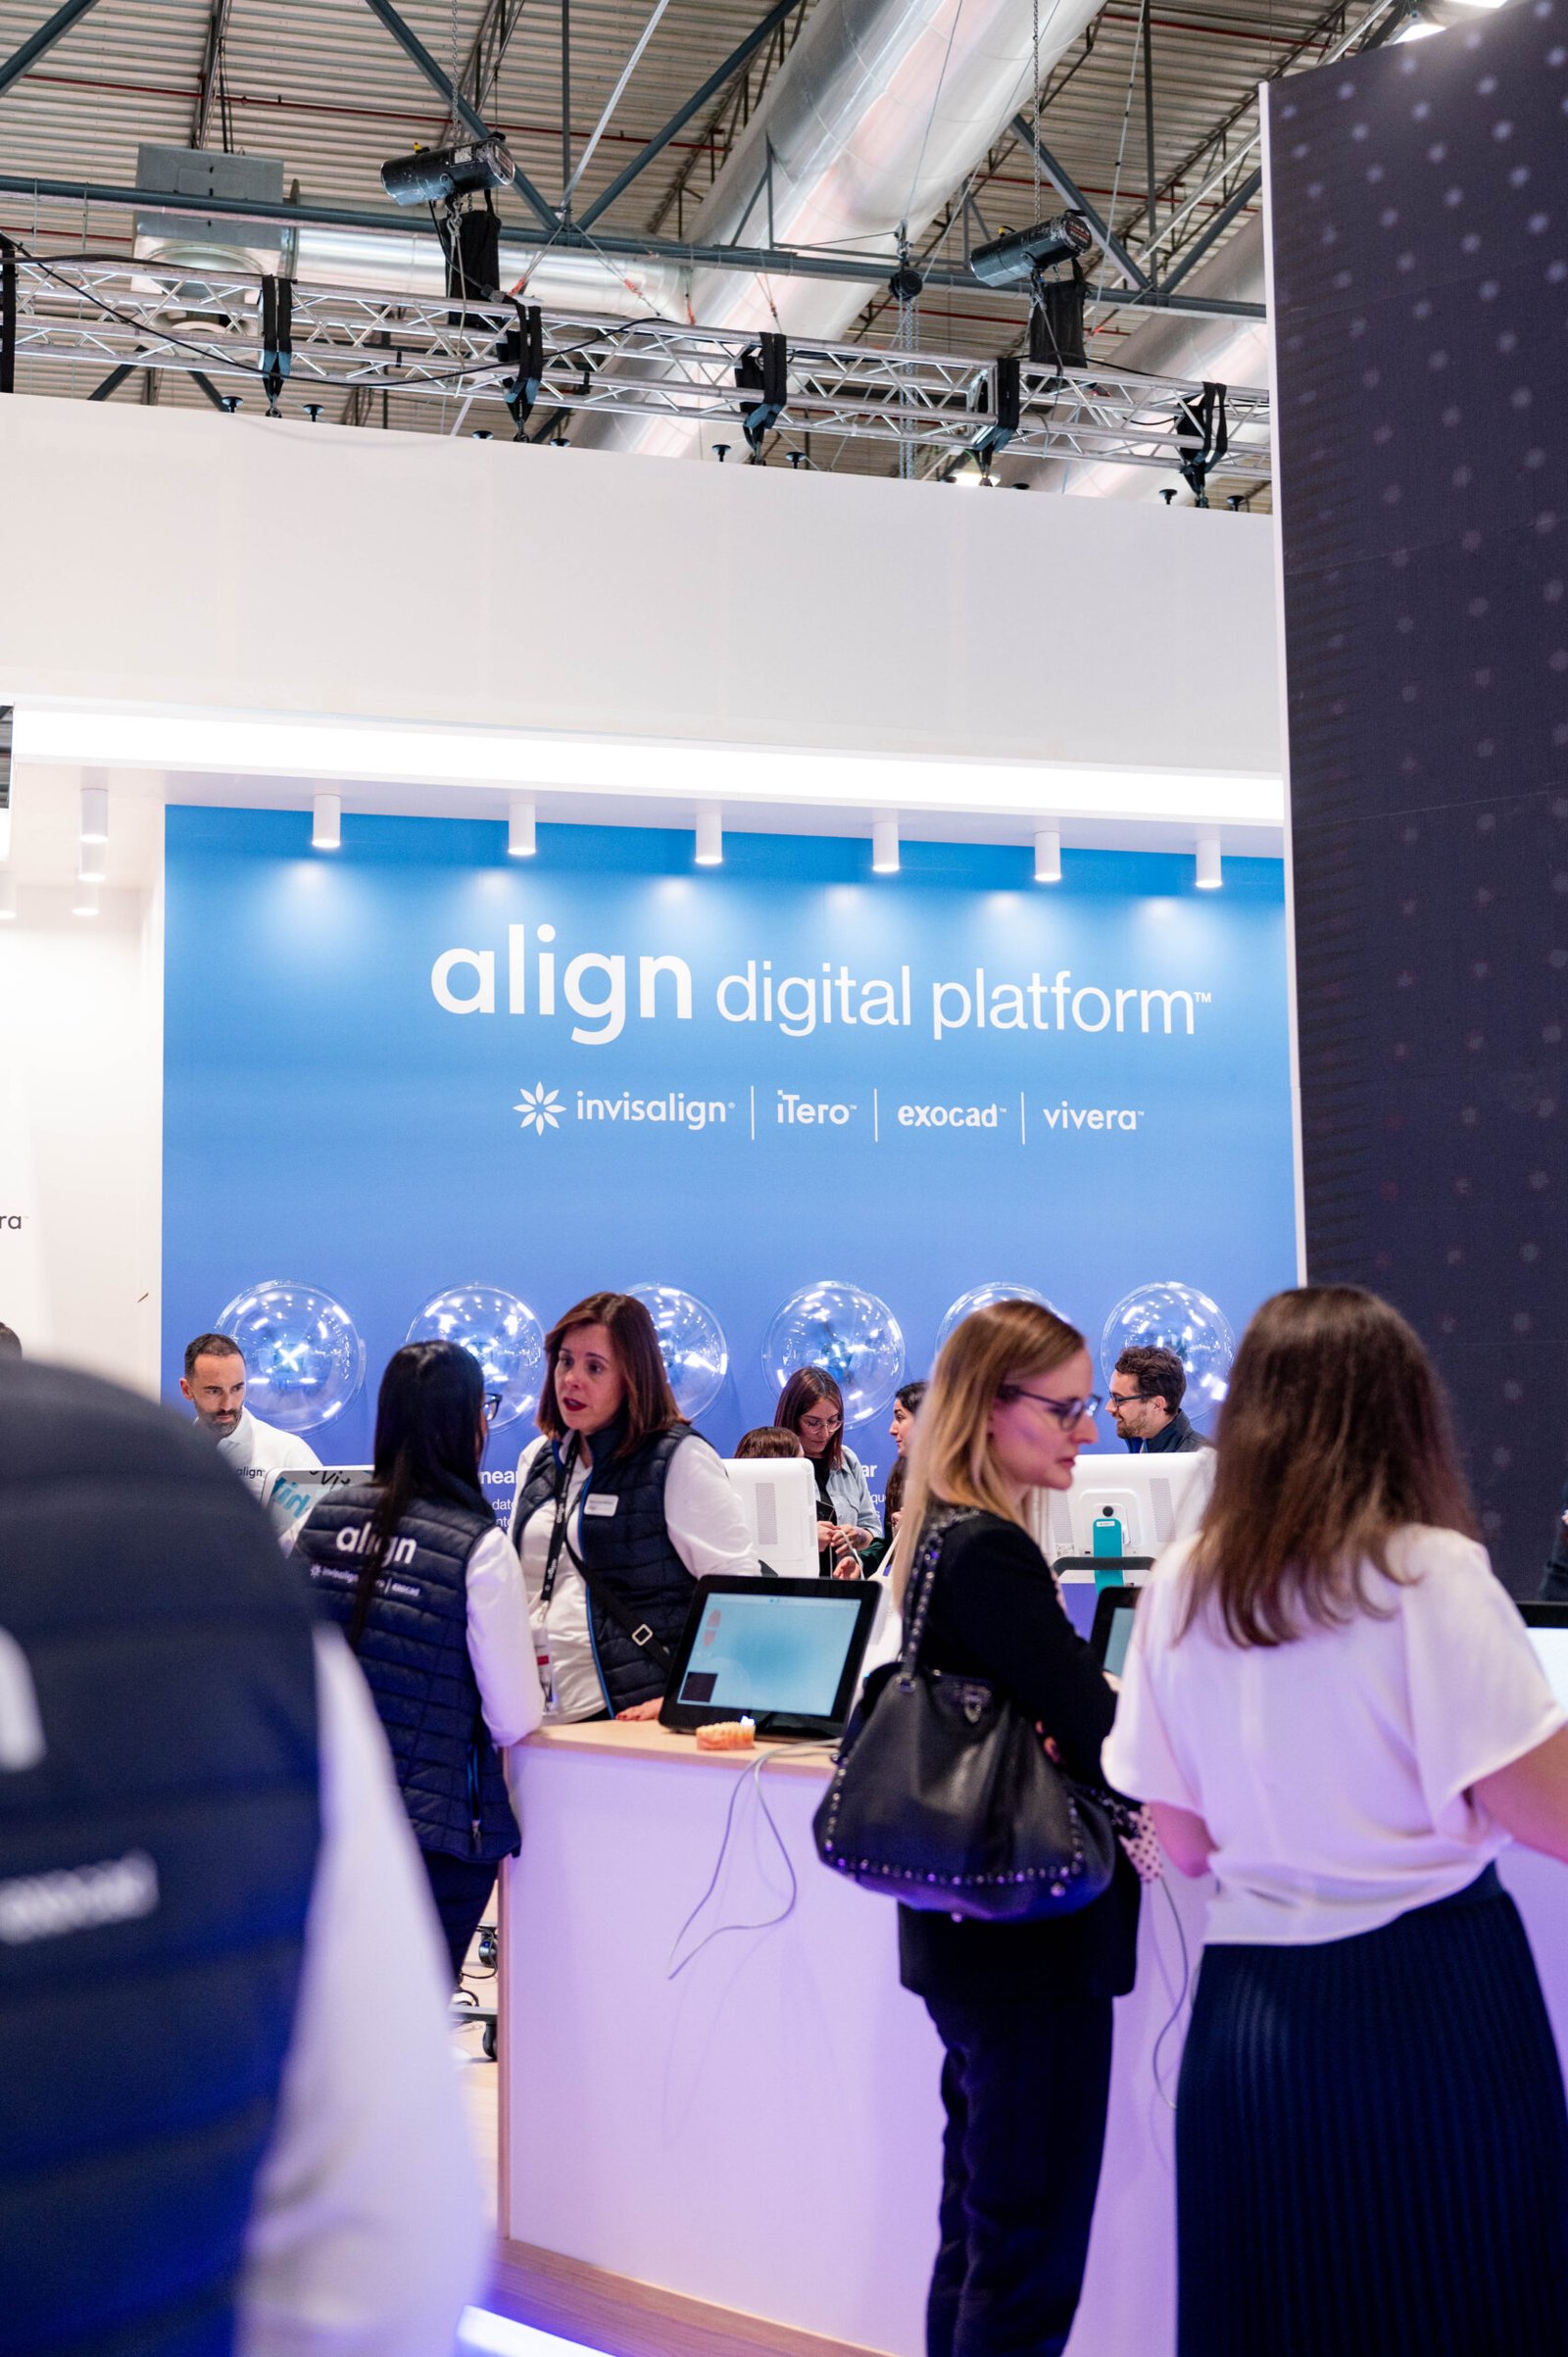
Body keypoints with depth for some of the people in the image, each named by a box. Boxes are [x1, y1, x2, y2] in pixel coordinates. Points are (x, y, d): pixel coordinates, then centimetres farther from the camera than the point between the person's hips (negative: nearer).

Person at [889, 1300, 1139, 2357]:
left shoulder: (947, 1539, 9)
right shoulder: (993, 1553, -21)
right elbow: (1108, 1741, -22)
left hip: (971, 1937, 10)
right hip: (1032, 1948, -10)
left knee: (980, 2232, 21)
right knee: (1031, 2263, 1)